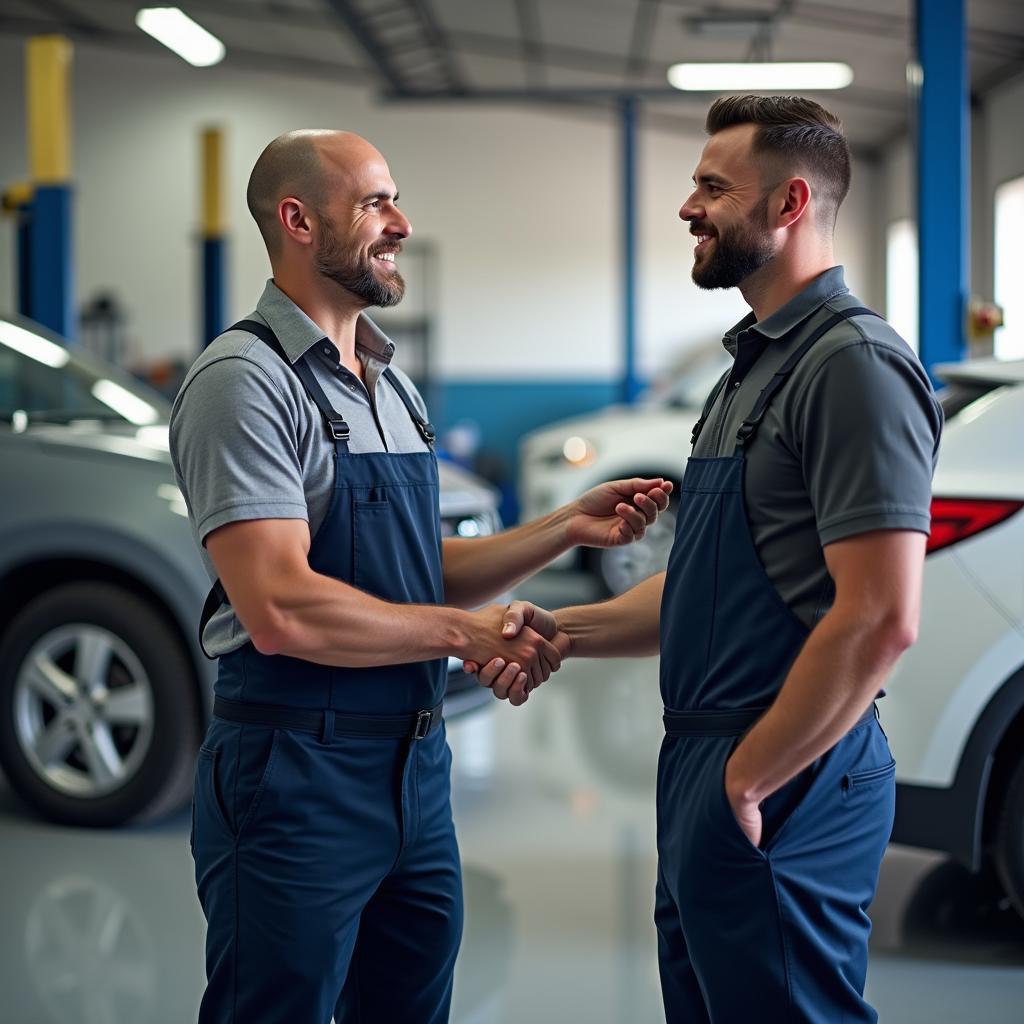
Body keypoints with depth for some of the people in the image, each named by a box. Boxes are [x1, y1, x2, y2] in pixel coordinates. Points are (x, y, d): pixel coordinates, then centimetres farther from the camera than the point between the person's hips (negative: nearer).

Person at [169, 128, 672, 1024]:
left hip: (415, 764, 8)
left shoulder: (392, 388, 15)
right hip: (295, 773, -8)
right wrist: (468, 632, -14)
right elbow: (281, 610, -23)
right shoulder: (246, 379, -13)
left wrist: (569, 528, 6)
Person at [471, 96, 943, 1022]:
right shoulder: (754, 365, 16)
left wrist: (747, 780, -18)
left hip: (782, 797, -10)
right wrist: (567, 631, 9)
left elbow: (879, 619, -23)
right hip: (704, 772, 10)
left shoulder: (853, 363, -15)